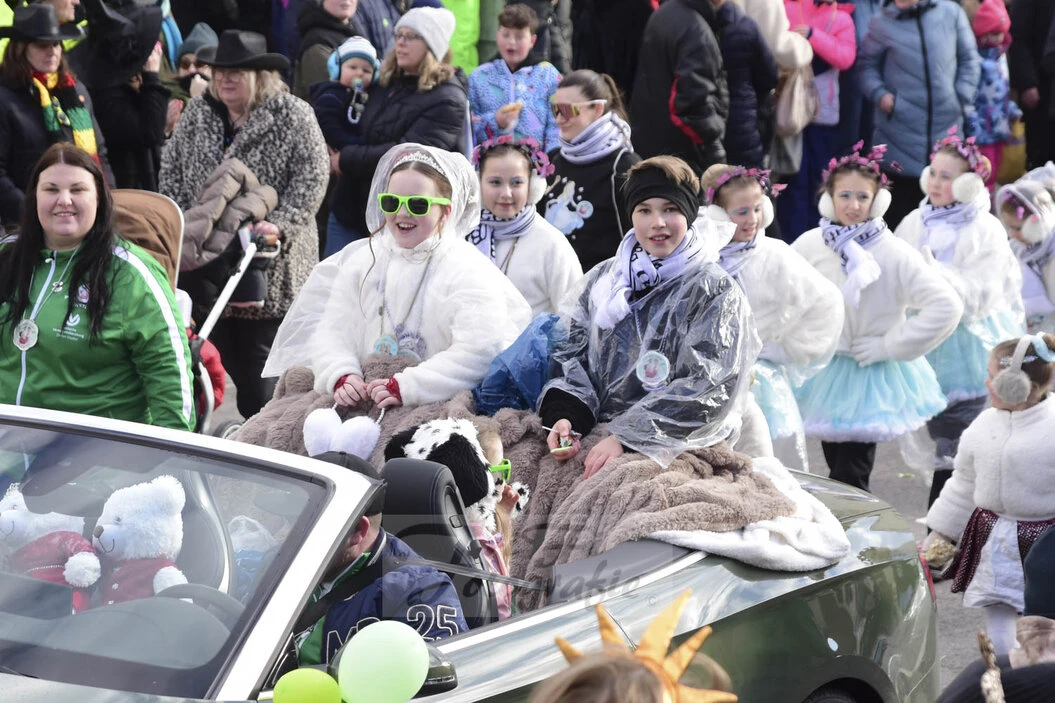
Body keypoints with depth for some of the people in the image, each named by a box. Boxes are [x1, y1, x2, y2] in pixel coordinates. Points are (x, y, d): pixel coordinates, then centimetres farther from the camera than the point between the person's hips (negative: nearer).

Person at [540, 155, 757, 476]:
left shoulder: (716, 292, 2)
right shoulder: (602, 279, 18)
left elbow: (708, 389, -9)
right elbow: (572, 353, 16)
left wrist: (626, 438, -18)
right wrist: (563, 415, -6)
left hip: (676, 455, -5)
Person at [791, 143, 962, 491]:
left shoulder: (895, 254, -15)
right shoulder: (810, 245, -4)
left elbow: (947, 305, -19)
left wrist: (891, 345, -17)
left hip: (872, 378, -4)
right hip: (824, 373, 4)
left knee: (850, 477, -7)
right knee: (835, 466, 15)